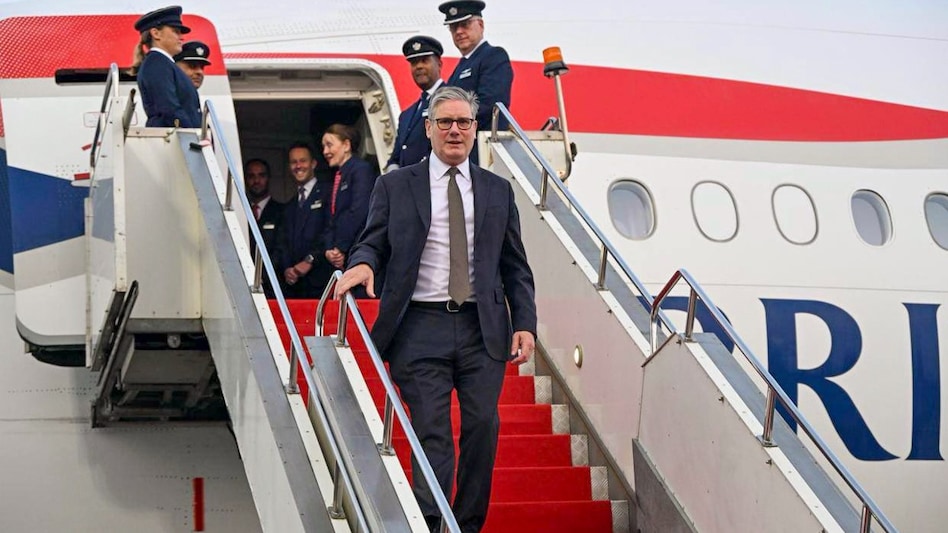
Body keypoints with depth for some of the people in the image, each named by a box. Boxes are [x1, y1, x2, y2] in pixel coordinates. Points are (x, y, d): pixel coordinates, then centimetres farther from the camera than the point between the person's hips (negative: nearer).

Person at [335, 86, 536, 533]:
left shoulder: (497, 190, 15)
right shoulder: (395, 186, 10)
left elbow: (516, 266, 15)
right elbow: (373, 242, 6)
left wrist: (525, 324, 5)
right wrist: (362, 263, -18)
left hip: (483, 330, 2)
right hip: (421, 327, -2)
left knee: (483, 425, -1)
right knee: (431, 433, -7)